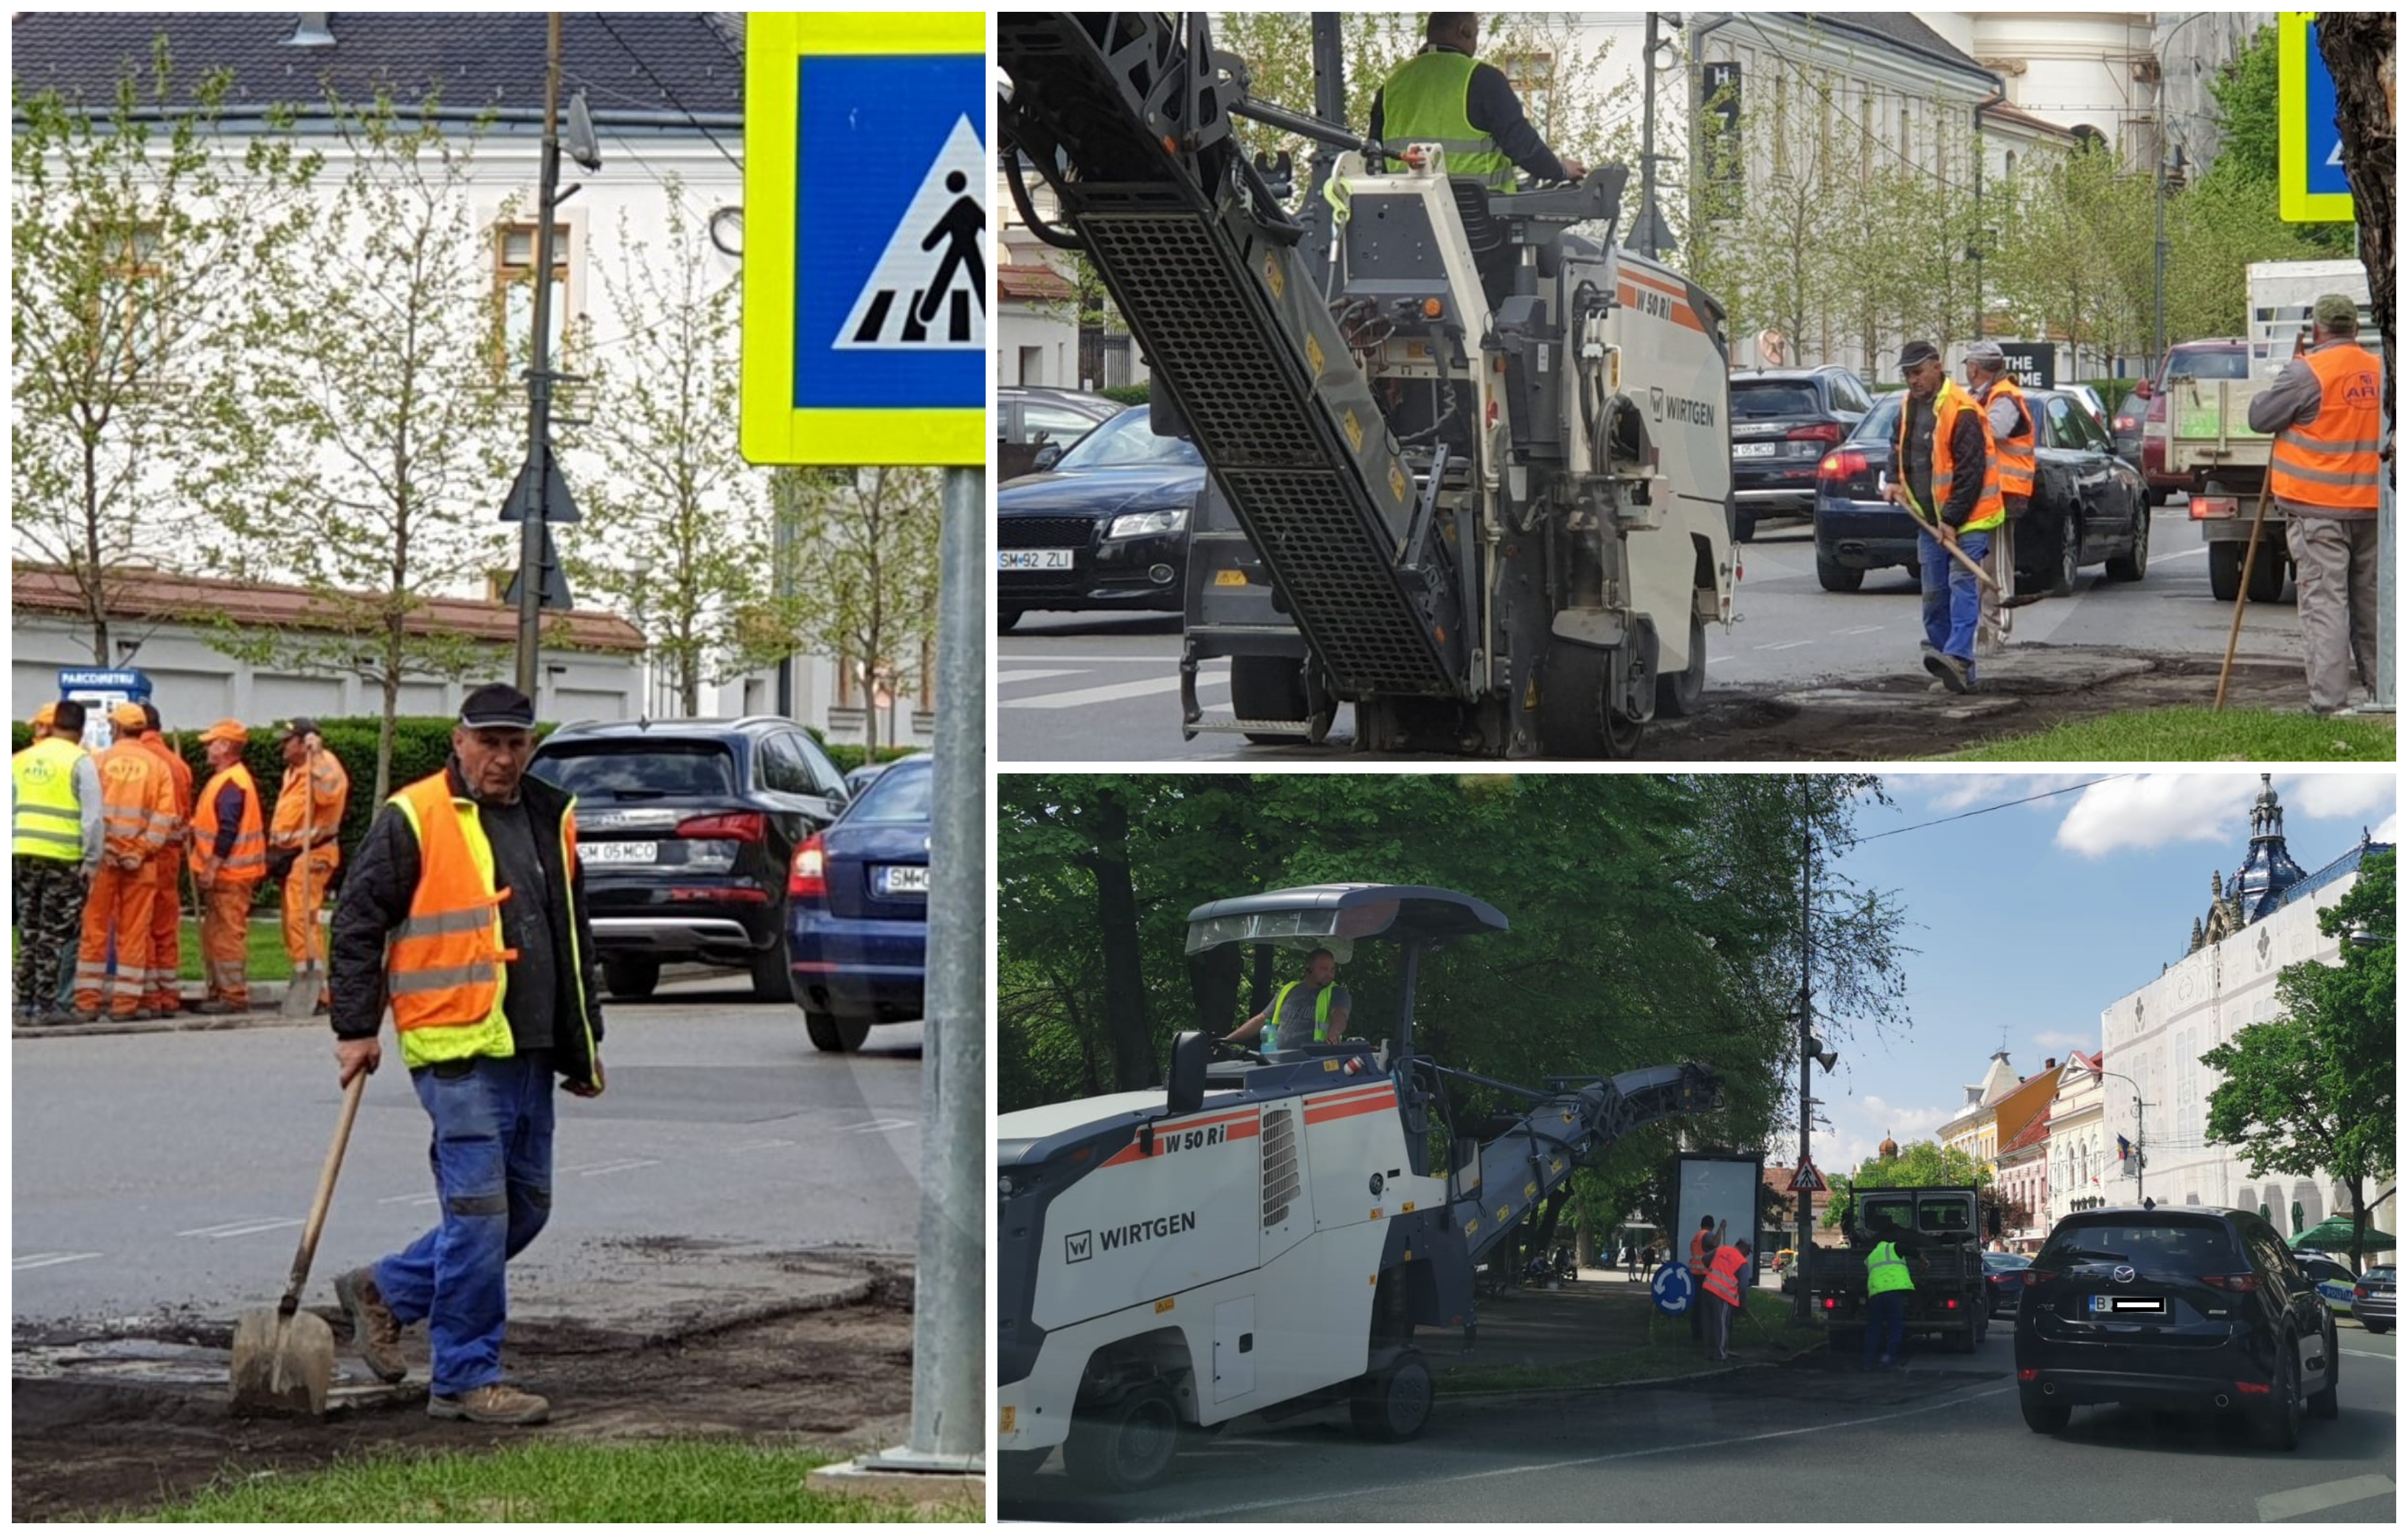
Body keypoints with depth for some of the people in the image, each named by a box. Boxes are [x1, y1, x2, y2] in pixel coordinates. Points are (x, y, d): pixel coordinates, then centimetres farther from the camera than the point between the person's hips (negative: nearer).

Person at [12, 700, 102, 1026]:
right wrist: (92, 861, -6)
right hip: (63, 858, -5)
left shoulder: (21, 760, 10)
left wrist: (7, 856, 17)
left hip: (23, 855, 5)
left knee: (29, 932, 14)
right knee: (55, 934, 2)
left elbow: (8, 811, 11)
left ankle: (25, 1002, 16)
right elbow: (92, 816, -11)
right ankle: (46, 1005, 1)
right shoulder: (80, 761, -6)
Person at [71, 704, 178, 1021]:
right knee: (133, 932, 4)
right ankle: (126, 1002, 3)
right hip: (141, 861, 1)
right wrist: (143, 850, -5)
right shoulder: (158, 767, 4)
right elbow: (165, 816, -4)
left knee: (96, 929, 5)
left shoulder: (100, 762, 0)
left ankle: (88, 1000, 5)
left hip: (103, 856, -1)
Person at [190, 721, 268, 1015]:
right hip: (224, 875, 11)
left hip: (229, 876, -11)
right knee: (214, 935, 15)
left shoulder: (231, 783, -17)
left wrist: (211, 868, -24)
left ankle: (234, 995, -6)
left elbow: (228, 831, -24)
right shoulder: (224, 779, 17)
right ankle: (219, 991, 21)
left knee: (228, 935, -8)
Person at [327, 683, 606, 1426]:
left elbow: (574, 938, 22)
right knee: (480, 1211, -8)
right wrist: (356, 1028, -8)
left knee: (525, 1208, 12)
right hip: (457, 1046, -7)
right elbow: (357, 924, -4)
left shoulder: (550, 819, 14)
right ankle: (467, 1379, 1)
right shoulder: (414, 819, -6)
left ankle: (383, 1289, 27)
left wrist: (583, 1046, 22)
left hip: (530, 1050, 7)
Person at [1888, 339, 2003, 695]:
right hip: (1930, 519, 9)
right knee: (1934, 595, 6)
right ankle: (1956, 675, 11)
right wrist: (1897, 482, 11)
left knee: (1962, 585, -19)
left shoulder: (1961, 412, -17)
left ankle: (1958, 658, -32)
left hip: (1966, 519, -9)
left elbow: (1971, 471, -20)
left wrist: (1953, 520, -21)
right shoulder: (1910, 408, 11)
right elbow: (1902, 451, 30)